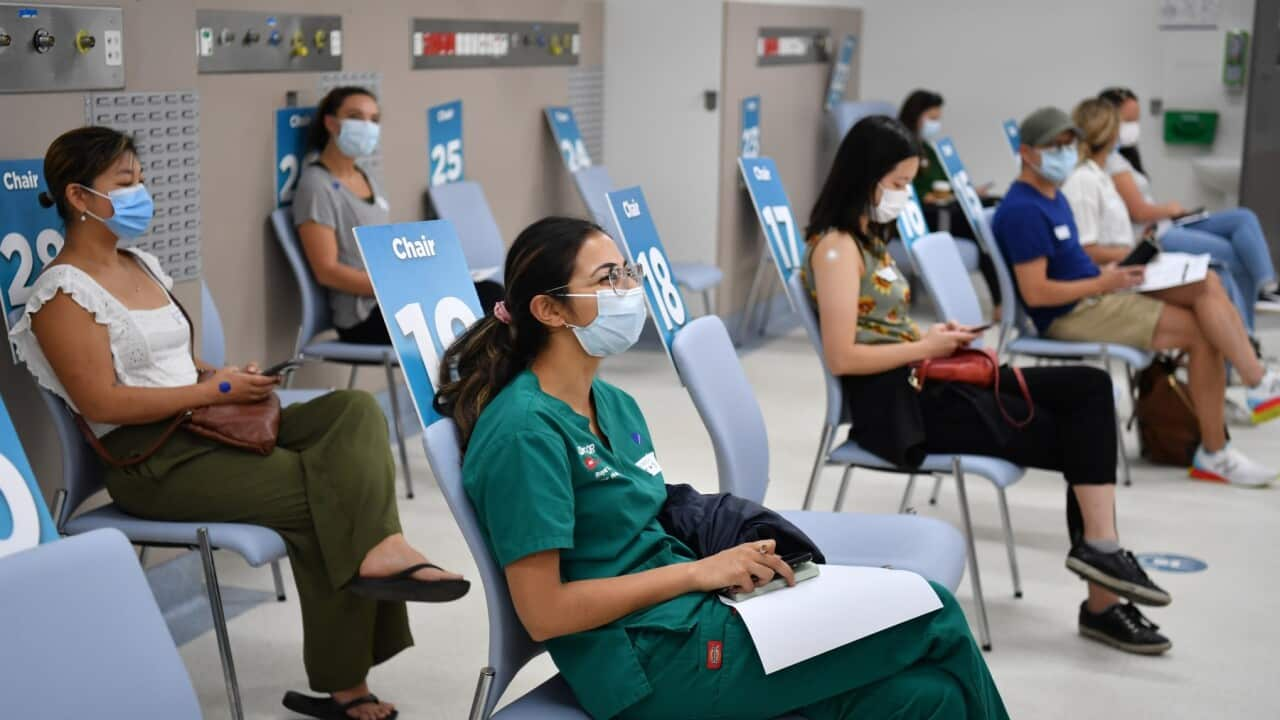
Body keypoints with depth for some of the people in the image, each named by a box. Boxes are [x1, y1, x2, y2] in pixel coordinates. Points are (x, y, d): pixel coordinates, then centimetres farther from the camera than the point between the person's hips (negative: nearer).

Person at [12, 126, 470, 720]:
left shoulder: (142, 265, 18)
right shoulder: (64, 291, -10)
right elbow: (101, 403, -18)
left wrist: (224, 377, 0)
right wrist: (214, 390, -16)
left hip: (209, 427, 8)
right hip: (151, 460, -8)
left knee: (355, 410, -14)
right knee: (319, 490, -19)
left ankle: (375, 549, -25)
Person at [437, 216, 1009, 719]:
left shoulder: (615, 405, 12)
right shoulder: (525, 430, -15)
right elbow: (544, 611, -18)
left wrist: (733, 560, -2)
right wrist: (699, 571, -15)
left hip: (692, 619, 8)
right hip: (650, 667, -8)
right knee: (934, 619, -7)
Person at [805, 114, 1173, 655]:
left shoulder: (866, 237, 18)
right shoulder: (835, 248, -13)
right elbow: (842, 357, -20)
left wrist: (935, 337, 2)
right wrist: (926, 346, -12)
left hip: (921, 384, 9)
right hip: (896, 405, -9)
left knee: (1089, 388, -7)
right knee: (1081, 436, -10)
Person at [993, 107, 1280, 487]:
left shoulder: (1051, 196, 14)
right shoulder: (1023, 211, -18)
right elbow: (1035, 293, -23)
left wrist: (1109, 273, 3)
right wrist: (1102, 283, -15)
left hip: (1094, 295, 10)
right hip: (1070, 315, -10)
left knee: (1206, 283, -5)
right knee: (1203, 331, -14)